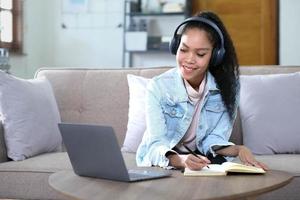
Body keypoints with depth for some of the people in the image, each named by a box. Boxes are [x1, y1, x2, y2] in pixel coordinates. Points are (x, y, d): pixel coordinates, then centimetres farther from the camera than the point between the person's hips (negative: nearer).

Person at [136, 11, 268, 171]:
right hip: (162, 160, -2)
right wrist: (181, 160, -47)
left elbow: (214, 139, -10)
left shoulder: (228, 85, -11)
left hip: (202, 158, 3)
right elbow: (157, 144, -25)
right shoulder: (158, 87, -18)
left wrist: (237, 149, -32)